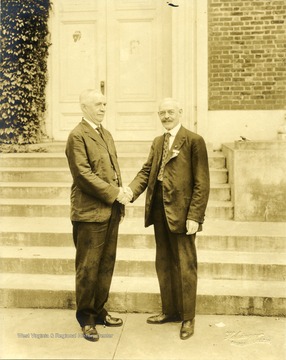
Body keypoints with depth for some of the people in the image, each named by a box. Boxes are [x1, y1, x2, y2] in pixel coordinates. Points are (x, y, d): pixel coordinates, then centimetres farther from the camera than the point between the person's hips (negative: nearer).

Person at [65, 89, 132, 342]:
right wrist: (115, 194, -15)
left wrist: (121, 199, 10)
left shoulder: (107, 135, 17)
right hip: (90, 212, -8)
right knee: (88, 267, 3)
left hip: (111, 211, 8)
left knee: (106, 265, 14)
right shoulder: (78, 136, -9)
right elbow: (84, 174, -17)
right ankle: (86, 317, 18)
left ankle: (99, 310, 29)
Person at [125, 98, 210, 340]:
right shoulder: (157, 142, 15)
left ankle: (188, 317, 21)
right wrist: (131, 189, -12)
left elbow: (201, 183, -11)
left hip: (181, 212, -7)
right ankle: (170, 311, 32)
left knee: (185, 266, 5)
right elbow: (147, 171, 8)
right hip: (159, 211, 7)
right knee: (164, 265, 16)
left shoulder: (194, 141, -7)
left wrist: (194, 216, -17)